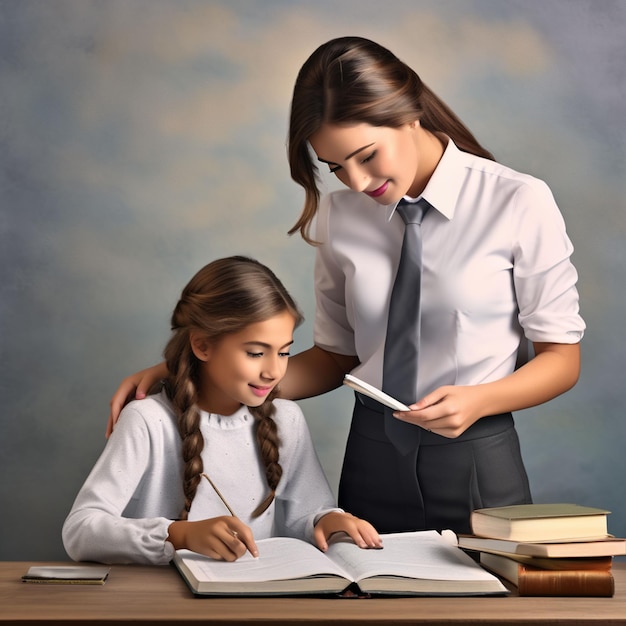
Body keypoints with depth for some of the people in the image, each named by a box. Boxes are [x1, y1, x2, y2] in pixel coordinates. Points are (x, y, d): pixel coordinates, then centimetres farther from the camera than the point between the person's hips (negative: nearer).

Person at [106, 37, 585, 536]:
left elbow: (562, 359, -4)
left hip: (478, 462, -2)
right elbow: (334, 358, 7)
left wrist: (477, 400, -24)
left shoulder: (519, 203, -10)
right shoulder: (340, 215, 1)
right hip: (372, 460, 3)